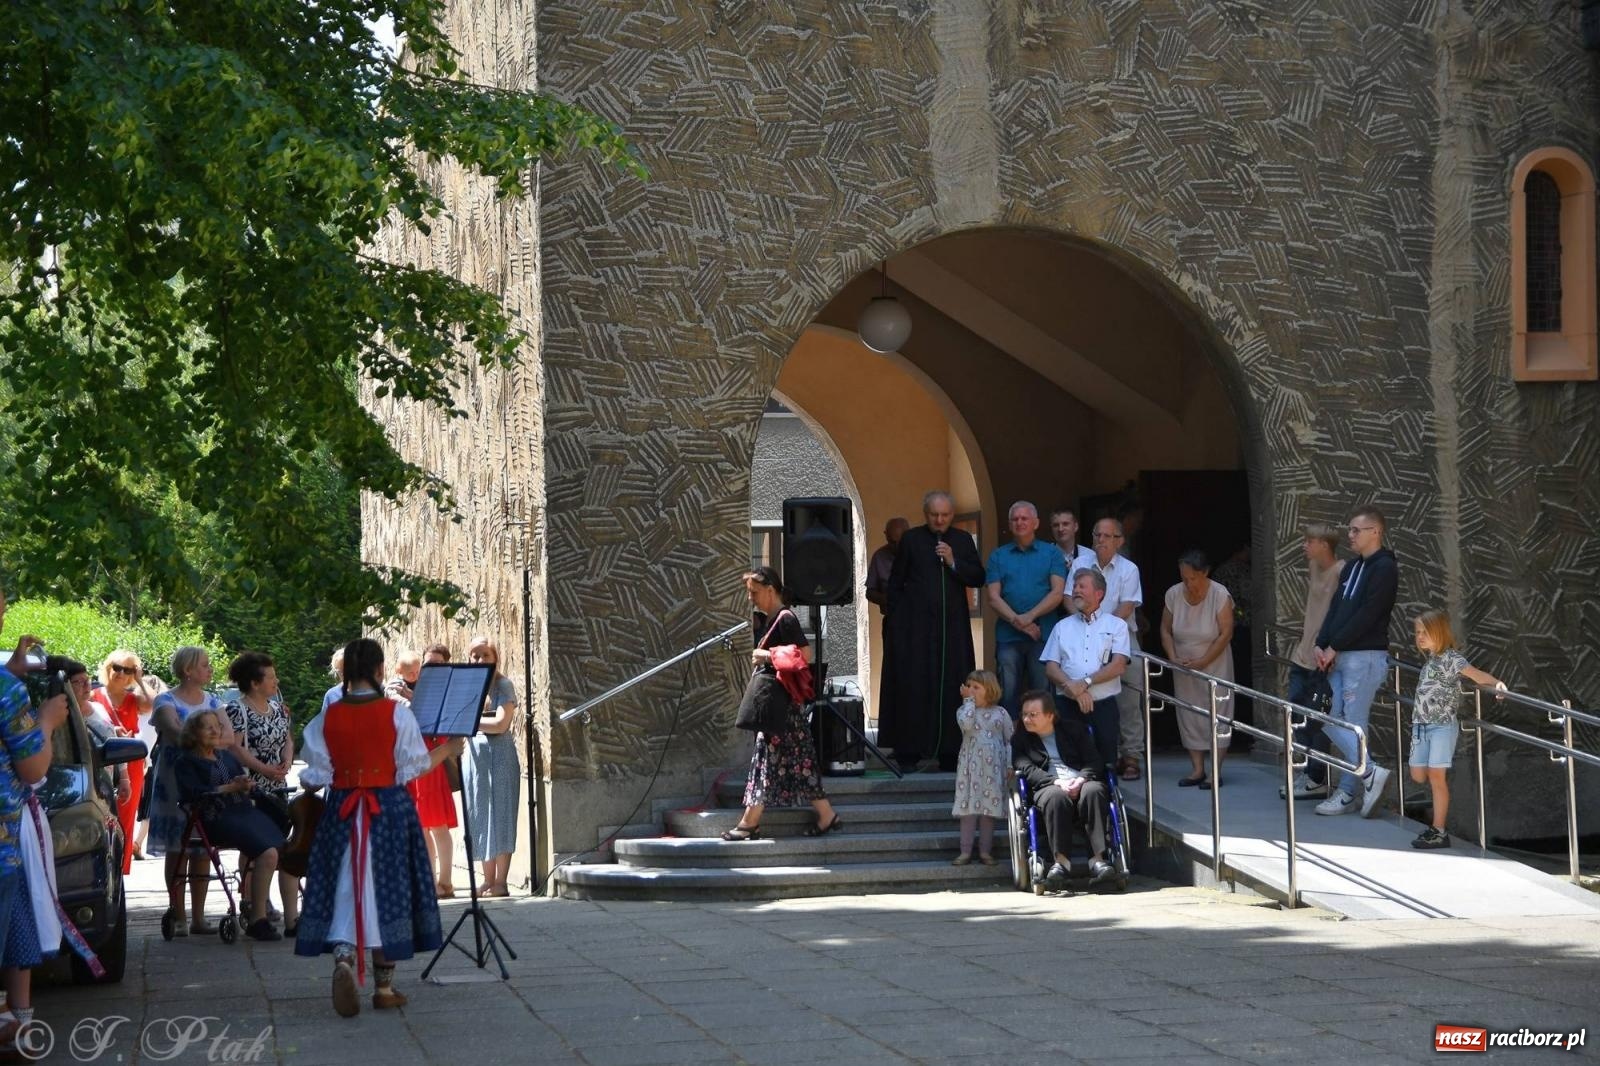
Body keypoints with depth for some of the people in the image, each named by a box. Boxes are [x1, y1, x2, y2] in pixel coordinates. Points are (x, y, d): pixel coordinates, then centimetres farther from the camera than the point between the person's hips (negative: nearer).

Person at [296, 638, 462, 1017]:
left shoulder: (327, 718, -2)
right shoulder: (397, 713, -8)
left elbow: (318, 775, 0)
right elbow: (413, 767, -4)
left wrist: (305, 787, 23)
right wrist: (448, 750, 13)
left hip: (341, 811, 1)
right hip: (391, 809, -1)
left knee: (346, 890, 4)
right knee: (387, 892, 7)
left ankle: (344, 960, -25)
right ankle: (384, 986, 13)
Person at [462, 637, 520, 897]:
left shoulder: (503, 685, -4)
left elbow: (501, 724, -14)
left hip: (499, 755, -6)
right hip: (475, 754, 6)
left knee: (499, 816, -5)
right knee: (481, 819, 5)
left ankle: (500, 882, -4)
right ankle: (488, 880, 10)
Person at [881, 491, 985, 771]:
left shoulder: (963, 541, 11)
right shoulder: (911, 539, 4)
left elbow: (978, 579, 5)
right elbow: (895, 583, 4)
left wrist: (953, 563, -8)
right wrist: (899, 618, -2)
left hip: (953, 625, 2)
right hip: (916, 626, -2)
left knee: (951, 686, 0)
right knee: (913, 685, -5)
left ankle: (949, 752, 3)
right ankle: (910, 752, -3)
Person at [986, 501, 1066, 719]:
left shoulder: (1051, 553, 9)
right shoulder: (998, 556, 13)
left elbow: (1057, 593, -1)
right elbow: (993, 597, 4)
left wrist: (1029, 616, -13)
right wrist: (1017, 622, -10)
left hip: (1043, 634, -1)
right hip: (1008, 636, 1)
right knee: (1008, 693, 0)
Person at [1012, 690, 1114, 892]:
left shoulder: (1072, 728, 21)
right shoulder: (1020, 740, 18)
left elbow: (1094, 760, 11)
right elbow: (1027, 770, 0)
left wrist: (1081, 780, -11)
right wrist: (1057, 782, -17)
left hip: (1081, 782, 1)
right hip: (1048, 786, -1)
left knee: (1093, 791, -36)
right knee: (1056, 797, -39)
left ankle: (1097, 859, -43)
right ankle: (1061, 860, -47)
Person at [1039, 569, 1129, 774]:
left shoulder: (1116, 625, 10)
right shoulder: (1062, 627, 17)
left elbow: (1118, 665, -3)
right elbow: (1050, 667, 7)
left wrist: (1085, 683, -13)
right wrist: (1072, 688, -11)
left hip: (1103, 705, -2)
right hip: (1068, 705, 2)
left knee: (1104, 764, -7)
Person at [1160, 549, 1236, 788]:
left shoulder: (1220, 595, -15)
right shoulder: (1173, 594, -5)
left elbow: (1226, 634, -15)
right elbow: (1165, 630, 5)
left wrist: (1202, 662, -17)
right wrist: (1173, 658, -8)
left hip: (1214, 664, -4)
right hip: (1184, 667, 4)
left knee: (1217, 715, -5)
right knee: (1188, 715, 4)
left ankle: (1216, 772, -4)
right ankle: (1197, 769, 9)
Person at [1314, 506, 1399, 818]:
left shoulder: (1384, 568, -10)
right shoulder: (1352, 566, 17)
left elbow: (1366, 615, -17)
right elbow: (1336, 608, 16)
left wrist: (1334, 648, -14)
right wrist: (1322, 645, 1)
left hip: (1365, 656, -9)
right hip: (1340, 656, 9)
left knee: (1353, 724, -8)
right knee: (1334, 721, 5)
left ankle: (1349, 793, -4)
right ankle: (1368, 772, 10)